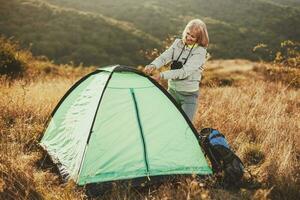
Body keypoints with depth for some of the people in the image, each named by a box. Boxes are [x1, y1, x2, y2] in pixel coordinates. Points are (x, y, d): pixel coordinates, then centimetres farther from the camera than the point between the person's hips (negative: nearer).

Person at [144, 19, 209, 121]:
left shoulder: (200, 52, -16)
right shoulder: (178, 43, 2)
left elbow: (184, 72, -25)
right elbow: (164, 57, -8)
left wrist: (162, 75, -32)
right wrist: (153, 65, -29)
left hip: (188, 94, -5)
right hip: (172, 90, 5)